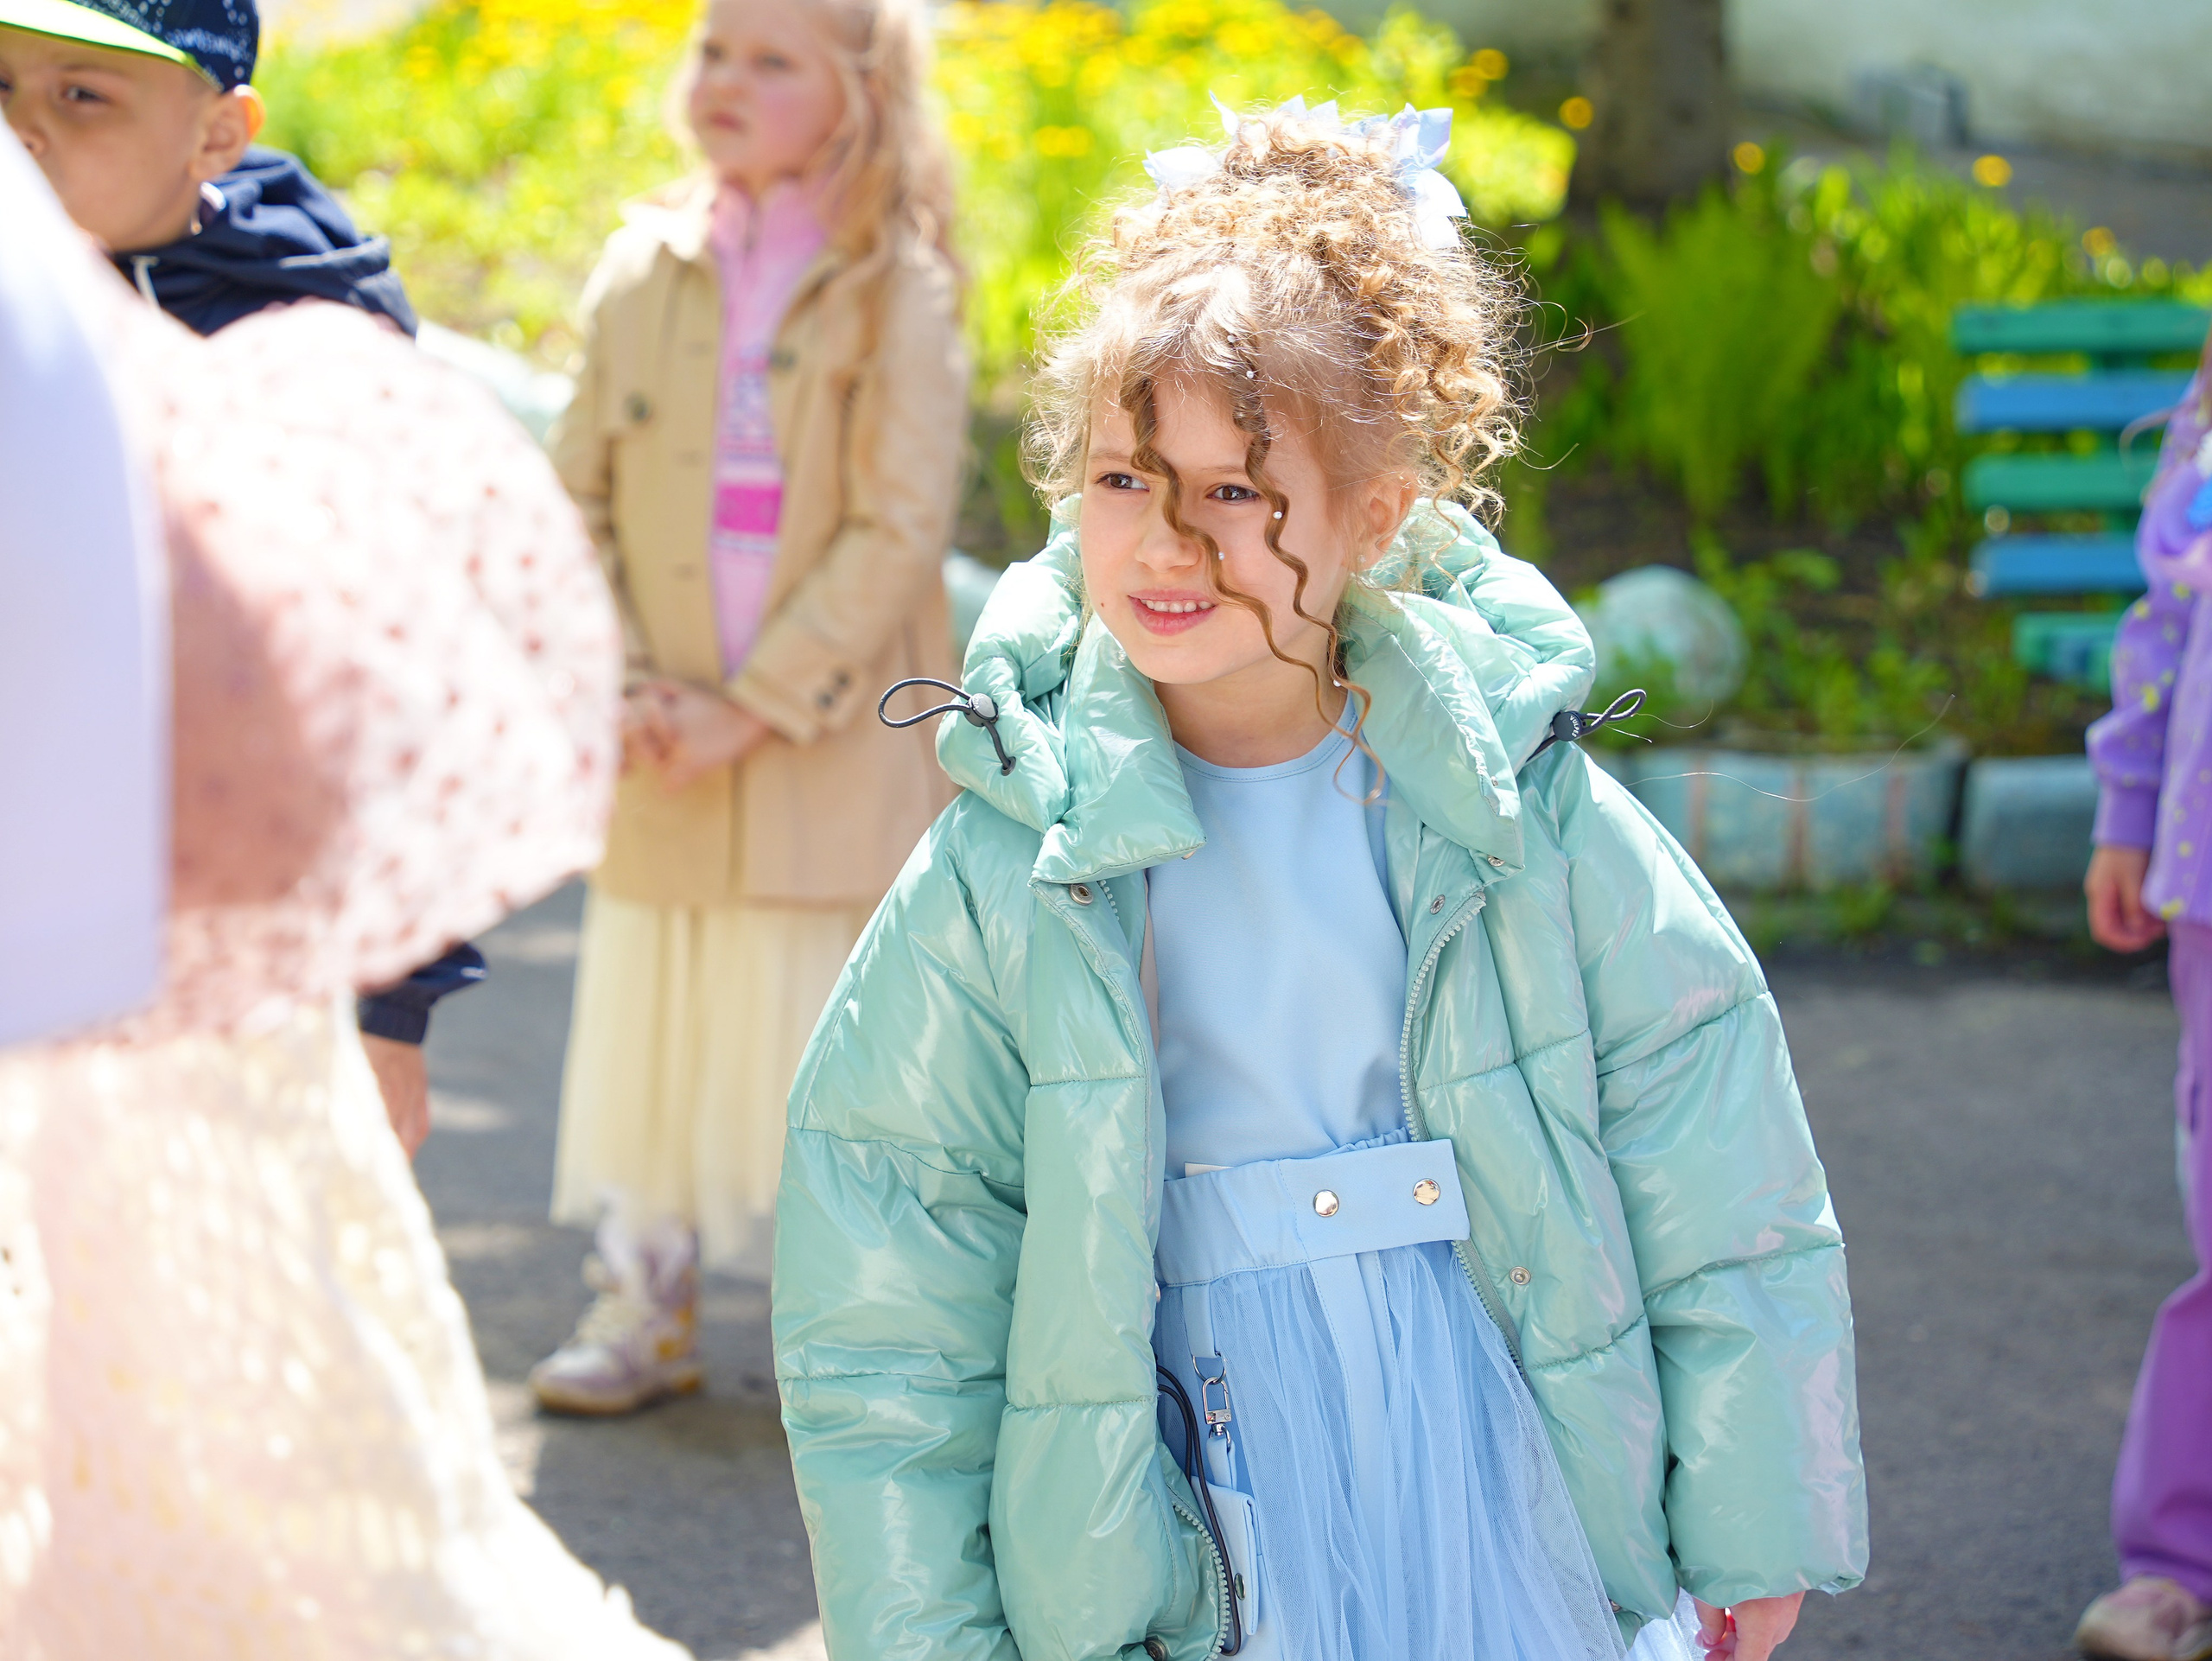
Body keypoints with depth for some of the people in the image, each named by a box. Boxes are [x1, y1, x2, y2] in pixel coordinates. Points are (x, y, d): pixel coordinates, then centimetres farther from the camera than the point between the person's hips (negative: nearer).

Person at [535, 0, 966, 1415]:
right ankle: (645, 1310, 22)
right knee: (651, 1019, 9)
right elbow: (581, 496, 8)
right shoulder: (645, 271, 7)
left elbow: (901, 529, -11)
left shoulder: (898, 287, -6)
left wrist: (757, 706, -15)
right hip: (666, 755, 4)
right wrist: (625, 683, -5)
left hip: (837, 748, -4)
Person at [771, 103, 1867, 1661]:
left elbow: (1722, 1205, 3)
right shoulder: (1011, 869, -6)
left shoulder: (1522, 809, -5)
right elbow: (885, 1316, 0)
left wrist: (1749, 1532, 7)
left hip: (1518, 1514, 1)